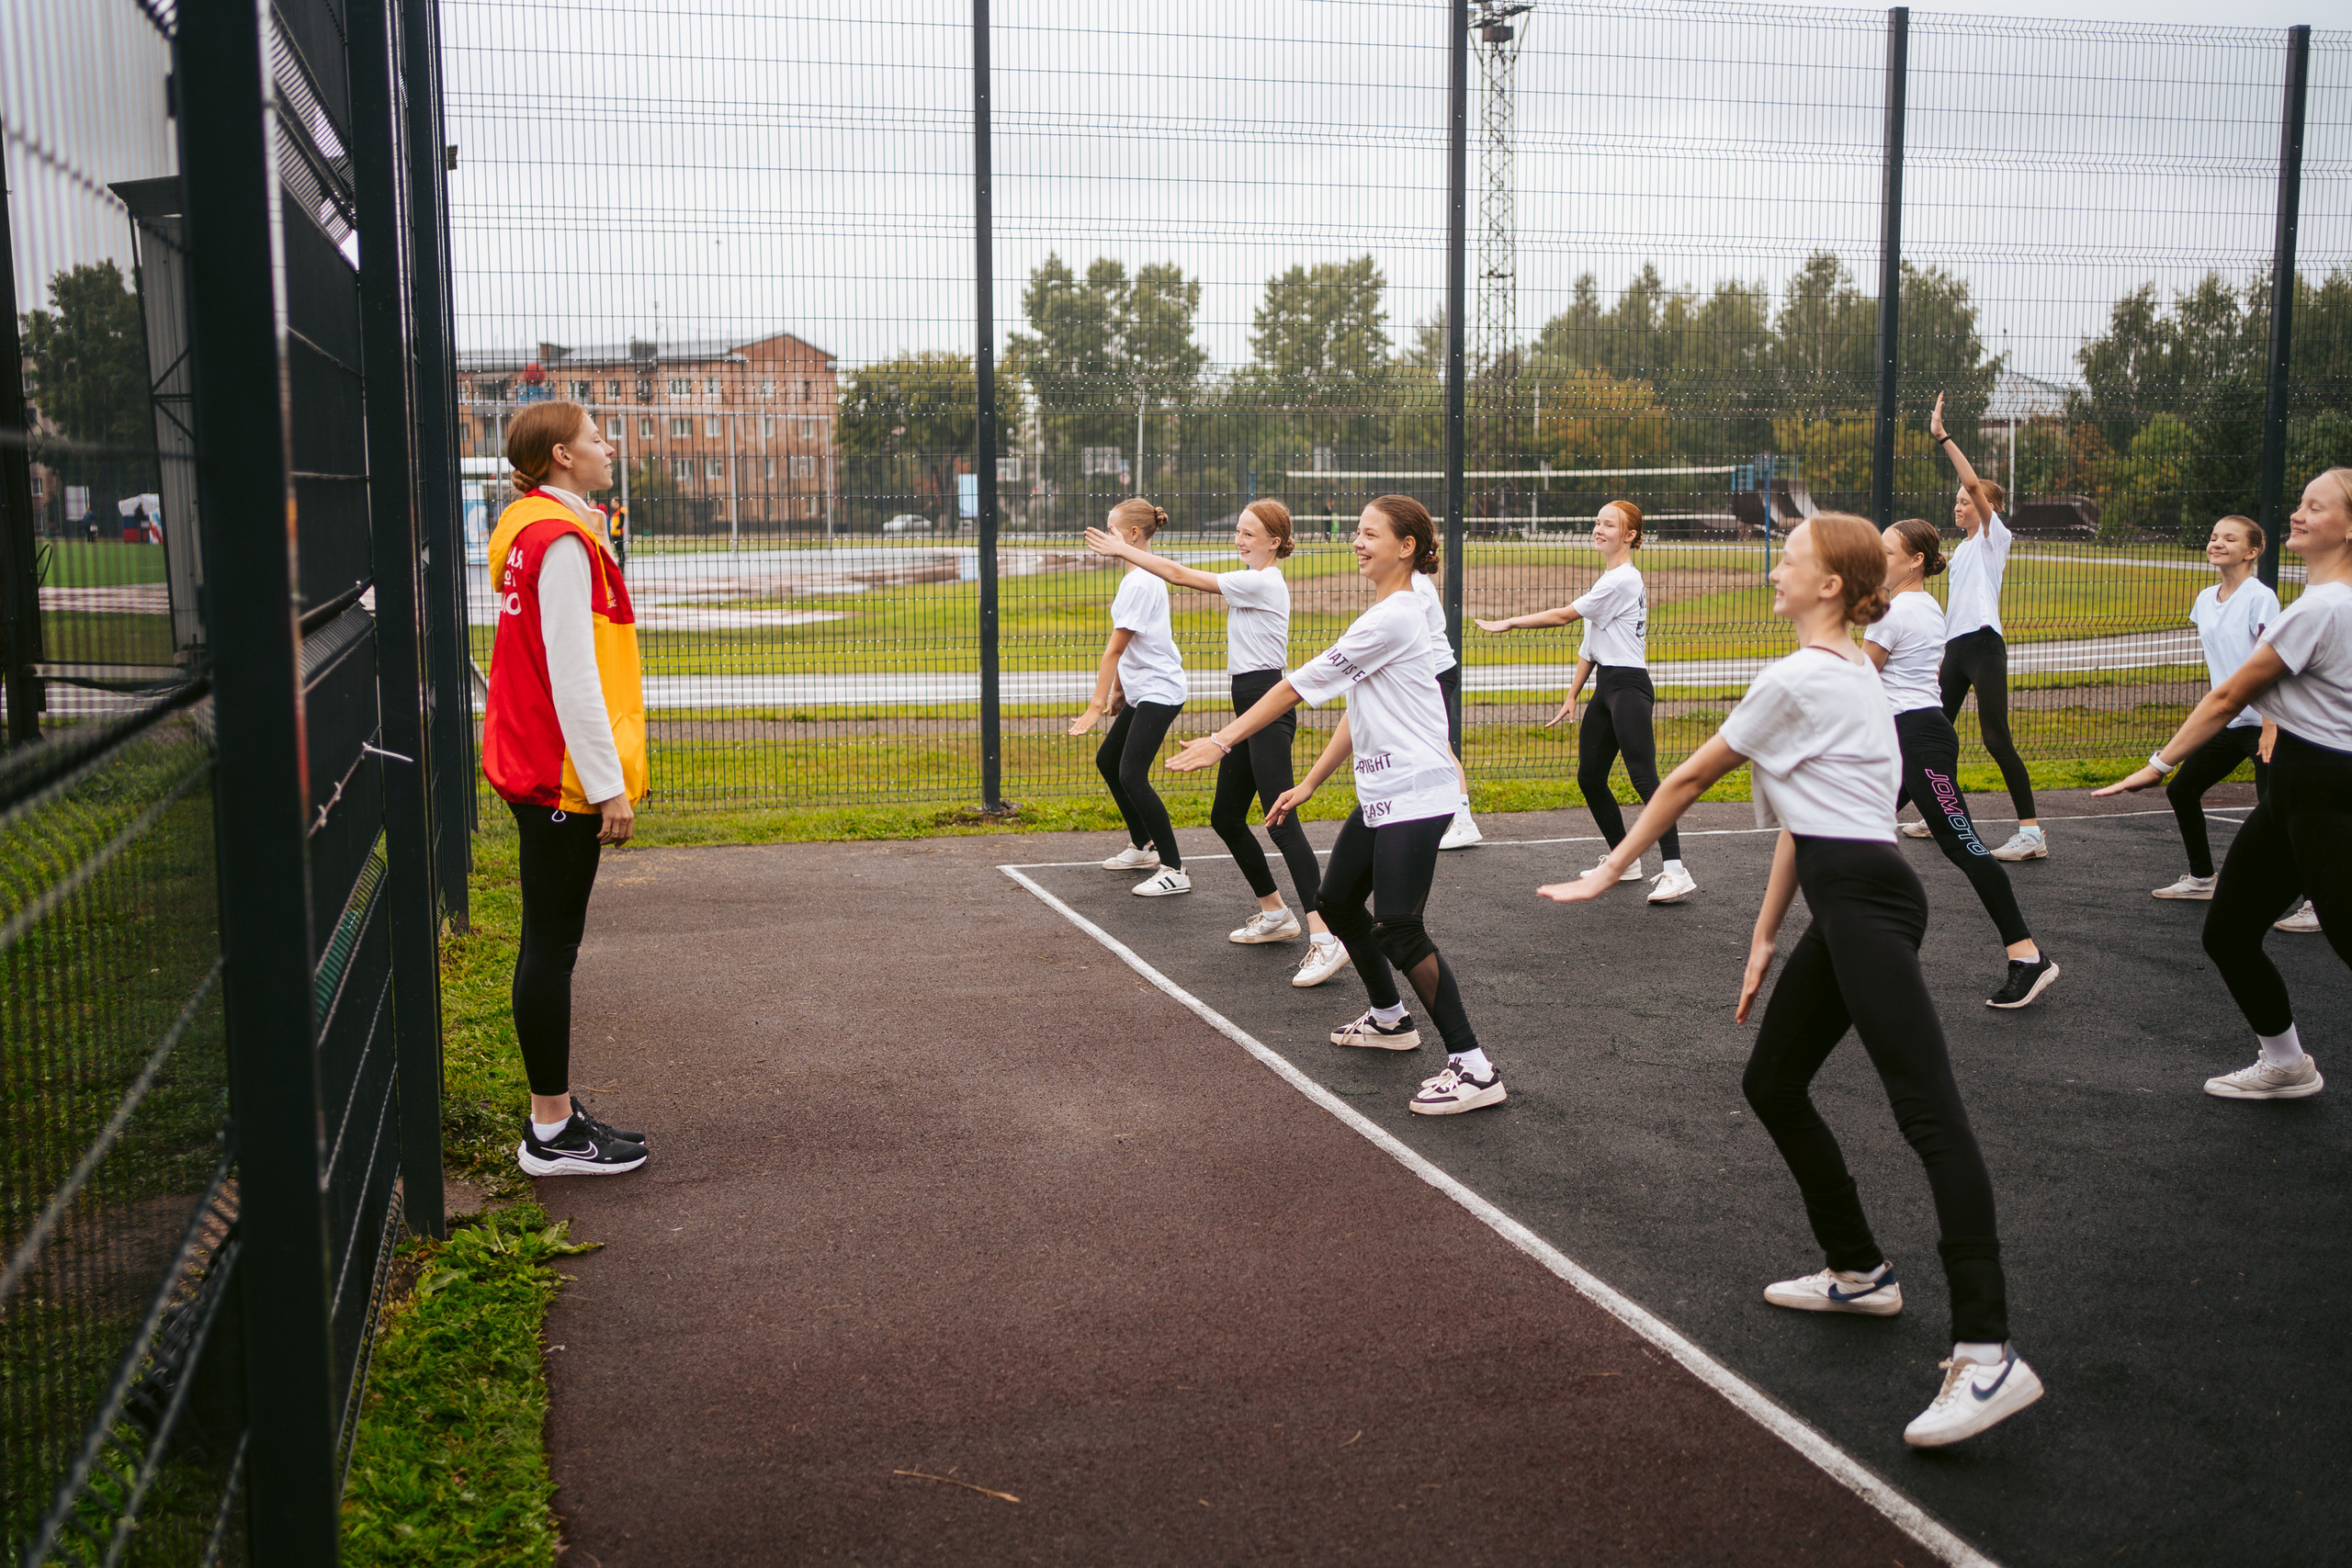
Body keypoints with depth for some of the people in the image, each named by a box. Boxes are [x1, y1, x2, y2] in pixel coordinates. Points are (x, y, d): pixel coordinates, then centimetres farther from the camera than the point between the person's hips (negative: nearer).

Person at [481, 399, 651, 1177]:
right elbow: (573, 674, -20)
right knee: (552, 946, -3)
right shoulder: (562, 539, -17)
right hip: (564, 774, -10)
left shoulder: (532, 525, 14)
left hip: (535, 765, 10)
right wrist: (608, 783, -19)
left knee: (550, 943, 15)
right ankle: (552, 1134, 5)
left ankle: (555, 1111, 25)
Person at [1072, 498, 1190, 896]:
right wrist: (1117, 690, 20)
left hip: (1158, 692, -11)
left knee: (1132, 776, -15)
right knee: (1107, 761, 18)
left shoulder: (1140, 582, -18)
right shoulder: (1141, 576, 12)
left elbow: (1115, 649, -19)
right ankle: (1143, 847, 30)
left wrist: (1097, 704, -18)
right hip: (1142, 691, 11)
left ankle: (1174, 870, -12)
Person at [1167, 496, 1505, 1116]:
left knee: (1397, 928, -14)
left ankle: (1473, 1068, -9)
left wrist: (1223, 740, -13)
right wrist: (1309, 785, 19)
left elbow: (1304, 683, -16)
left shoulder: (1394, 618, -17)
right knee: (1338, 902, 19)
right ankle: (1389, 1018, 39)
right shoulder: (1383, 615, 15)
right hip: (1379, 796, 10)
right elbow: (1359, 711, 20)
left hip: (1414, 796, -10)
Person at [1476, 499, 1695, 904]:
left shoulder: (1622, 580, -12)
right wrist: (1571, 698, 21)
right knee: (1589, 777, 11)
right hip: (1606, 687, 10)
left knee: (1644, 779, -16)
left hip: (1629, 687, -10)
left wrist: (1509, 623, -1)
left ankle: (1676, 872, -19)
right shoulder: (1607, 580, 20)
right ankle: (1625, 861, 22)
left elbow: (1564, 615, -10)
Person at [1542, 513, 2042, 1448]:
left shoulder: (1797, 679, -8)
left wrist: (1609, 871, 10)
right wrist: (1764, 938, 23)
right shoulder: (1847, 675, 22)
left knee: (1928, 1112, -18)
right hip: (1849, 905, 10)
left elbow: (1687, 781, 0)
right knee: (1773, 1086, 18)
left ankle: (1987, 1353, -25)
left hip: (1865, 904, -10)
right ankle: (1859, 1273, 29)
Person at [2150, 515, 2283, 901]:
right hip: (2226, 721, 8)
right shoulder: (2206, 600, 9)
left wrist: (2270, 726, -21)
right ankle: (2201, 877, 28)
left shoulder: (2260, 598, -13)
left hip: (2262, 722, -8)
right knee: (2181, 790, 12)